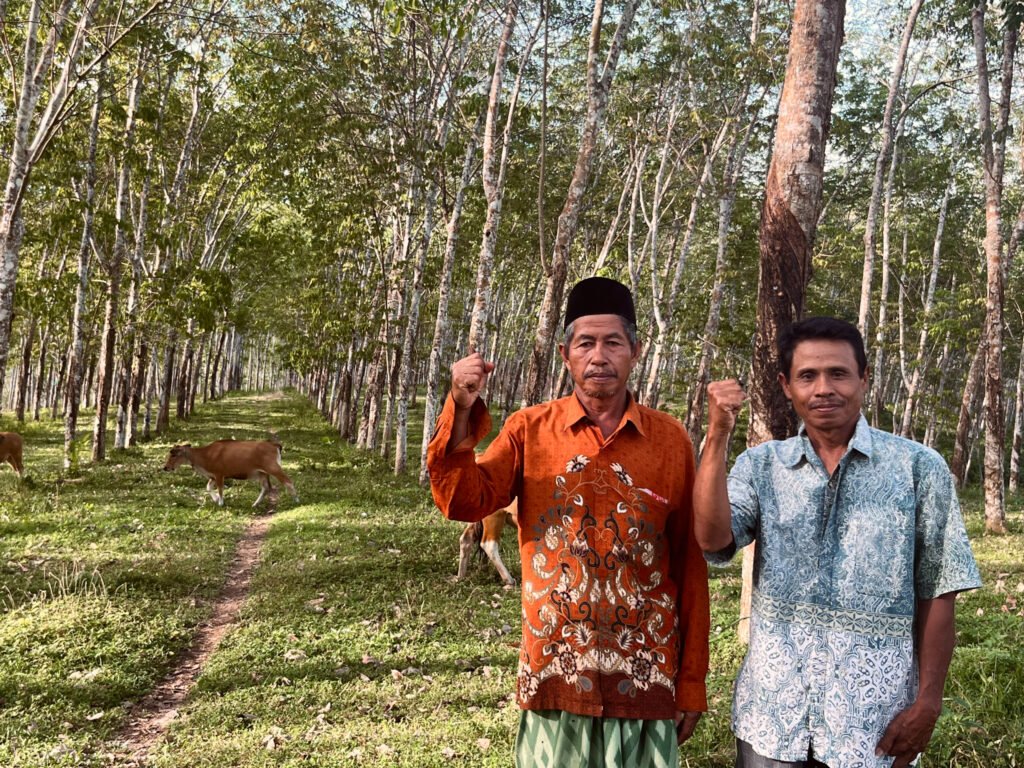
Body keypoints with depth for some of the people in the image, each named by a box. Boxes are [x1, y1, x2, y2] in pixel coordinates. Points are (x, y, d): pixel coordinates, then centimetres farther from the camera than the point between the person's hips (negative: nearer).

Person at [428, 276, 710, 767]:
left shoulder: (670, 439, -2)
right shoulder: (530, 430, 0)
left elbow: (690, 564, 2)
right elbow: (464, 503, -10)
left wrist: (692, 680, 3)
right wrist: (462, 413, -24)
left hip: (645, 678, 0)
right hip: (553, 673, 0)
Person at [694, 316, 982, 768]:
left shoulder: (918, 468, -4)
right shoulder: (760, 465, 2)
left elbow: (936, 595, -1)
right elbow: (713, 540, -14)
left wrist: (928, 701, -3)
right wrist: (717, 436, -18)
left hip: (874, 712, -1)